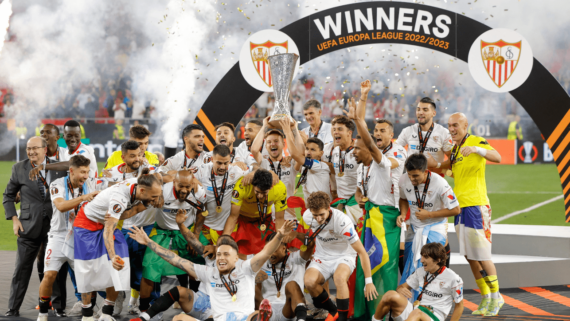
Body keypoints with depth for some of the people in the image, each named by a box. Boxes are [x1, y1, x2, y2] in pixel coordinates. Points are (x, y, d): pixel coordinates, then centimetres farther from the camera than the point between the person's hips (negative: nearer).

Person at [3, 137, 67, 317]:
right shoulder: (19, 169, 3)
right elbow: (8, 196, 11)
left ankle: (60, 307, 16)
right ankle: (13, 309, 7)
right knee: (22, 269, 0)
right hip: (29, 226, 0)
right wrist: (14, 219, 0)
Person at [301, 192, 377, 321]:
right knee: (309, 281, -28)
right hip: (322, 257, 4)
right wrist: (296, 235, -10)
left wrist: (369, 281, -22)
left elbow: (362, 252, -21)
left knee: (339, 278, -39)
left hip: (344, 256, -4)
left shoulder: (342, 222, -27)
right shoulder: (307, 217, -13)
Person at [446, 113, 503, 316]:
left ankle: (496, 296, 8)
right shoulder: (454, 149, 16)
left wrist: (477, 149, -44)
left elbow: (497, 157, -29)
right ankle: (486, 298, 20)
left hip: (476, 205, -8)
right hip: (460, 207, 8)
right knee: (470, 257, 11)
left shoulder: (476, 141, -9)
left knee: (482, 256, -5)